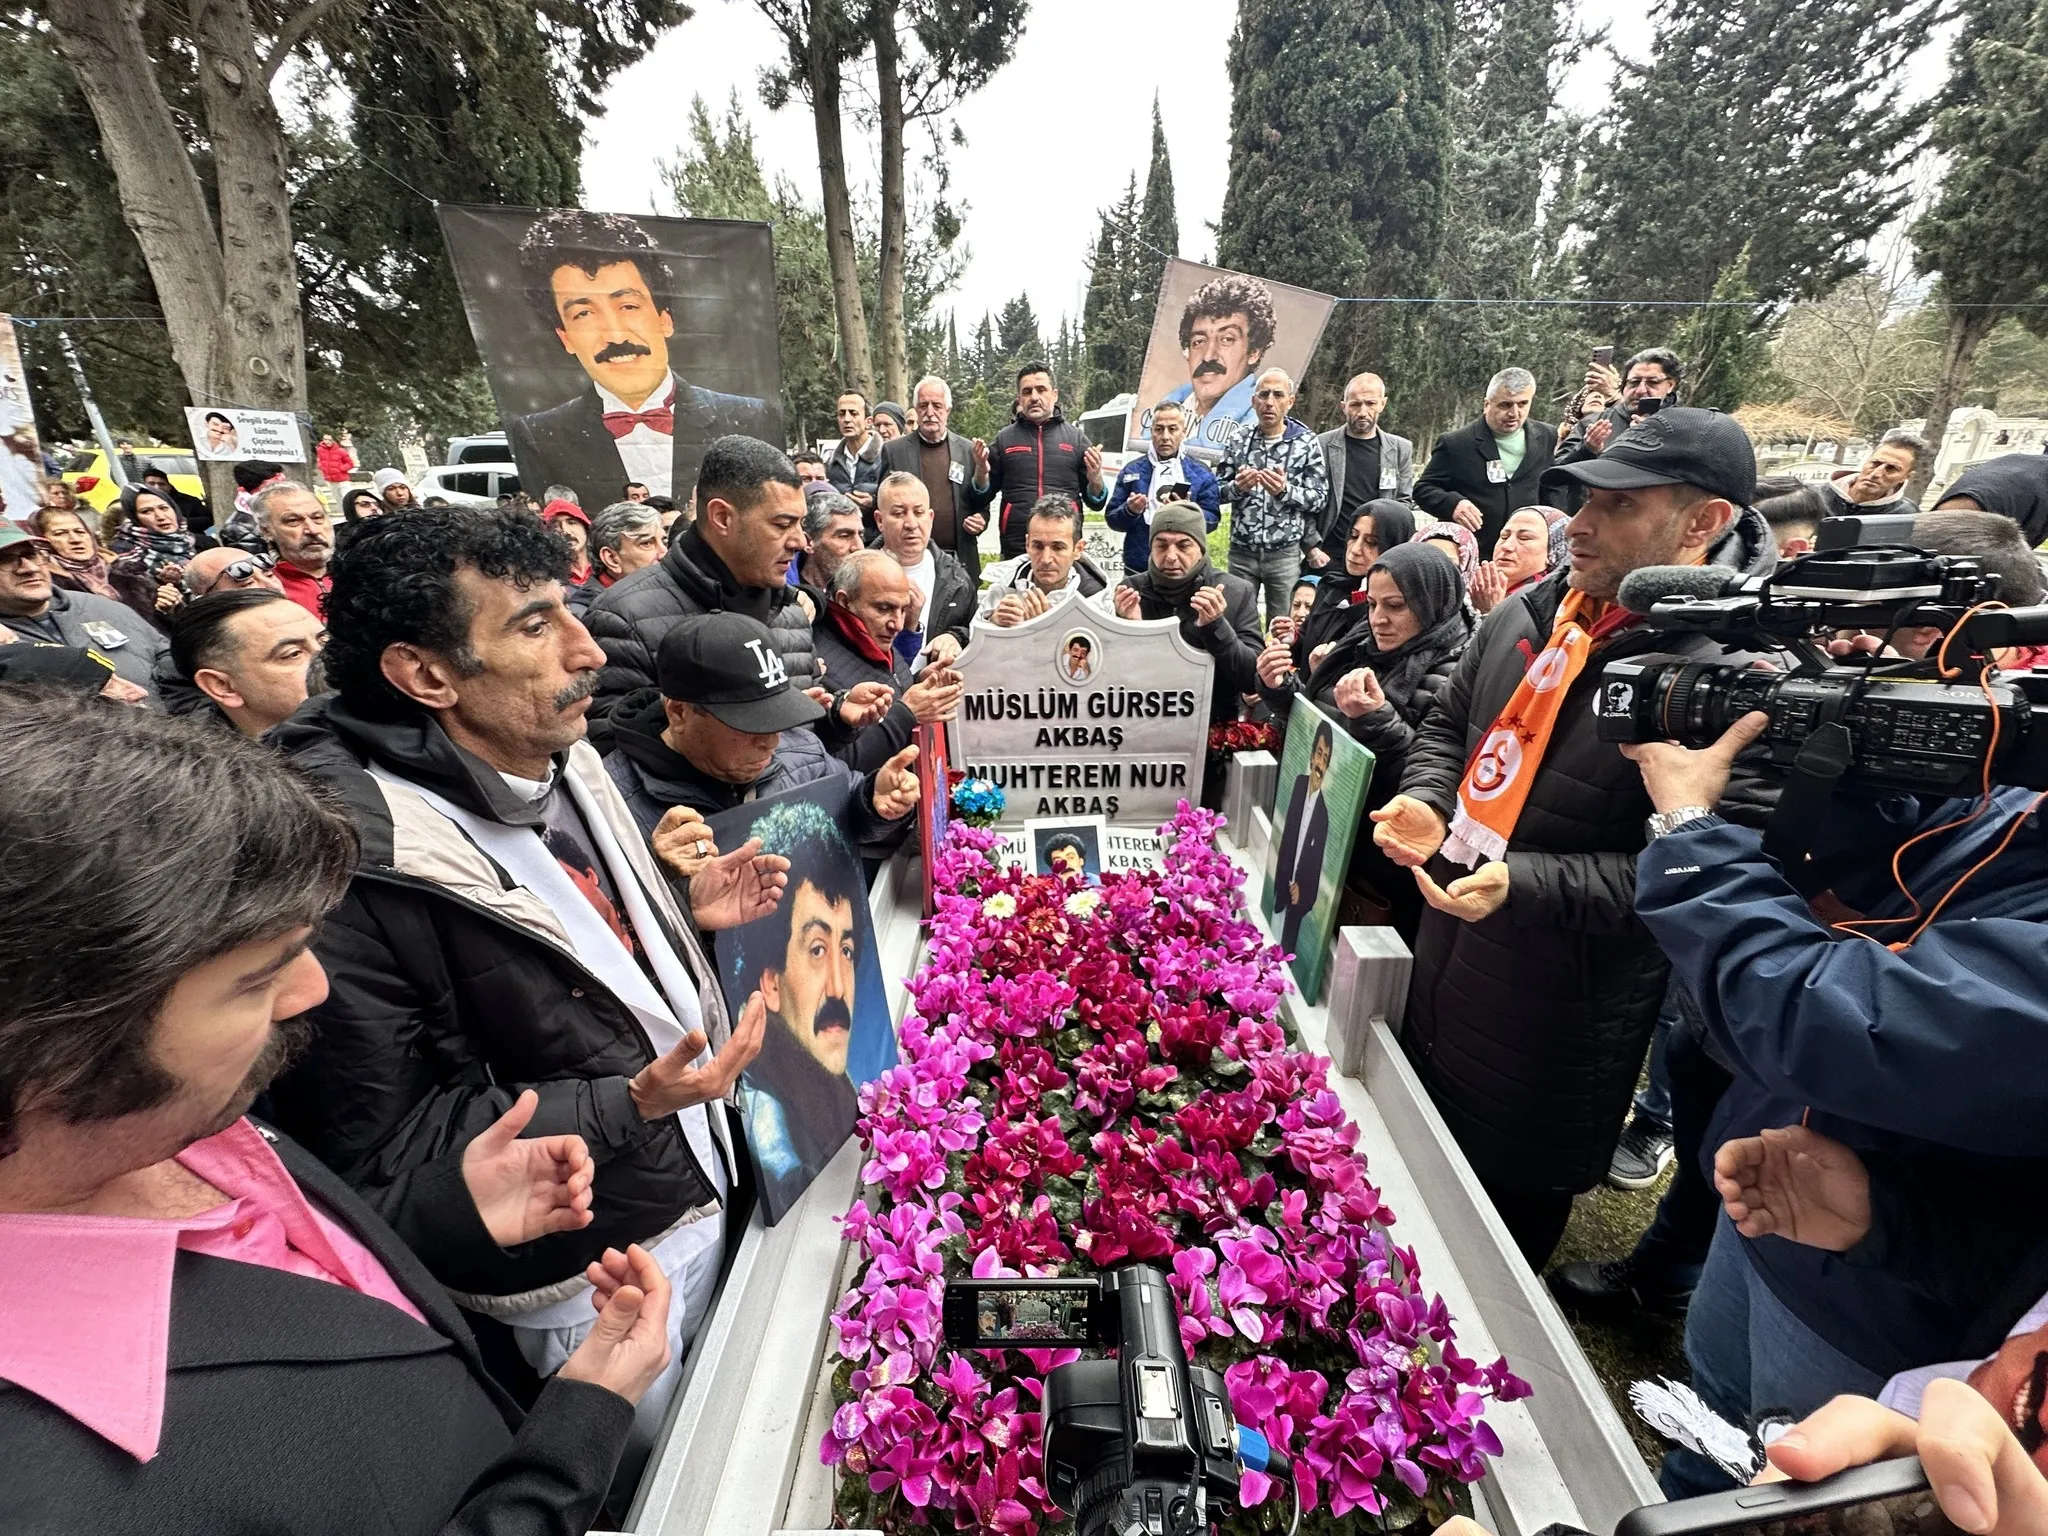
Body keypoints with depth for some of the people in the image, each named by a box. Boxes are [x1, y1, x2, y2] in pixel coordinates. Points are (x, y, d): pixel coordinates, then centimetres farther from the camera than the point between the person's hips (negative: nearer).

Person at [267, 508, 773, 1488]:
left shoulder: (557, 763, -4)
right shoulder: (354, 871, -28)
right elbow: (386, 1159, -20)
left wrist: (687, 912, -5)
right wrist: (631, 1103, -29)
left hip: (701, 1183, 7)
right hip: (587, 1280, -6)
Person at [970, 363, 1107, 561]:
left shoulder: (1076, 437, 10)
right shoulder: (1004, 438, 10)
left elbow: (1095, 503, 12)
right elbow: (982, 498, 12)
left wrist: (1095, 479, -9)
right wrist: (981, 473, -8)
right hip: (1015, 551, 0)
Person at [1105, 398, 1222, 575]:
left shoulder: (1201, 472, 7)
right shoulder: (1131, 471, 8)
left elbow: (1212, 518, 2)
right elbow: (1111, 519, 7)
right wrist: (1130, 511, -14)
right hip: (1138, 569, 1)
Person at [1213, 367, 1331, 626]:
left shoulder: (1307, 442, 0)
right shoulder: (1238, 439, 5)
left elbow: (1319, 498, -2)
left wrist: (1285, 491, -19)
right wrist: (1237, 488, -15)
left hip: (1286, 553, -1)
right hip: (1242, 551, 2)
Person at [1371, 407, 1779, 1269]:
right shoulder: (1529, 615, 1)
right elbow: (1447, 726, 13)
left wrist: (1522, 885, -30)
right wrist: (1427, 804, -6)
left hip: (1559, 1016, -7)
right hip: (1441, 971, 7)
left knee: (1507, 1214, 18)